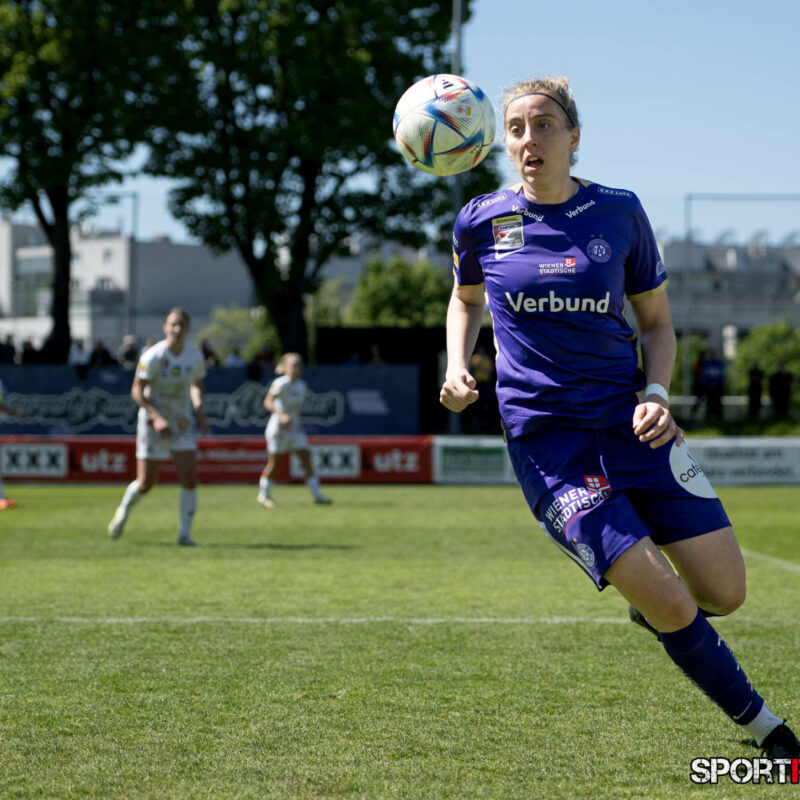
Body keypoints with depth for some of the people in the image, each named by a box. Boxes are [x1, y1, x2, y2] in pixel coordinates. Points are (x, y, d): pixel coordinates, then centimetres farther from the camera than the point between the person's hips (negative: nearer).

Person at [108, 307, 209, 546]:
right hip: (153, 425, -3)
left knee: (190, 478, -12)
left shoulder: (195, 357, -3)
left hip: (183, 424, 3)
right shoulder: (153, 356, -16)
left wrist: (199, 412, -1)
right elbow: (137, 390, -13)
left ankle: (184, 533, -2)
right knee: (145, 484, 1)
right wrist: (156, 417, -24)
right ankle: (123, 513, 33)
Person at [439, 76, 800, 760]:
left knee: (725, 593, -5)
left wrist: (656, 392, -8)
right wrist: (457, 369, 3)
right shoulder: (481, 221, 0)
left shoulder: (619, 213, 1)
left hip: (630, 421, 2)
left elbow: (657, 320, 10)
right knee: (668, 606, -15)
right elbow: (467, 298, 20)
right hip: (546, 440, -2)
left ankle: (644, 593, 30)